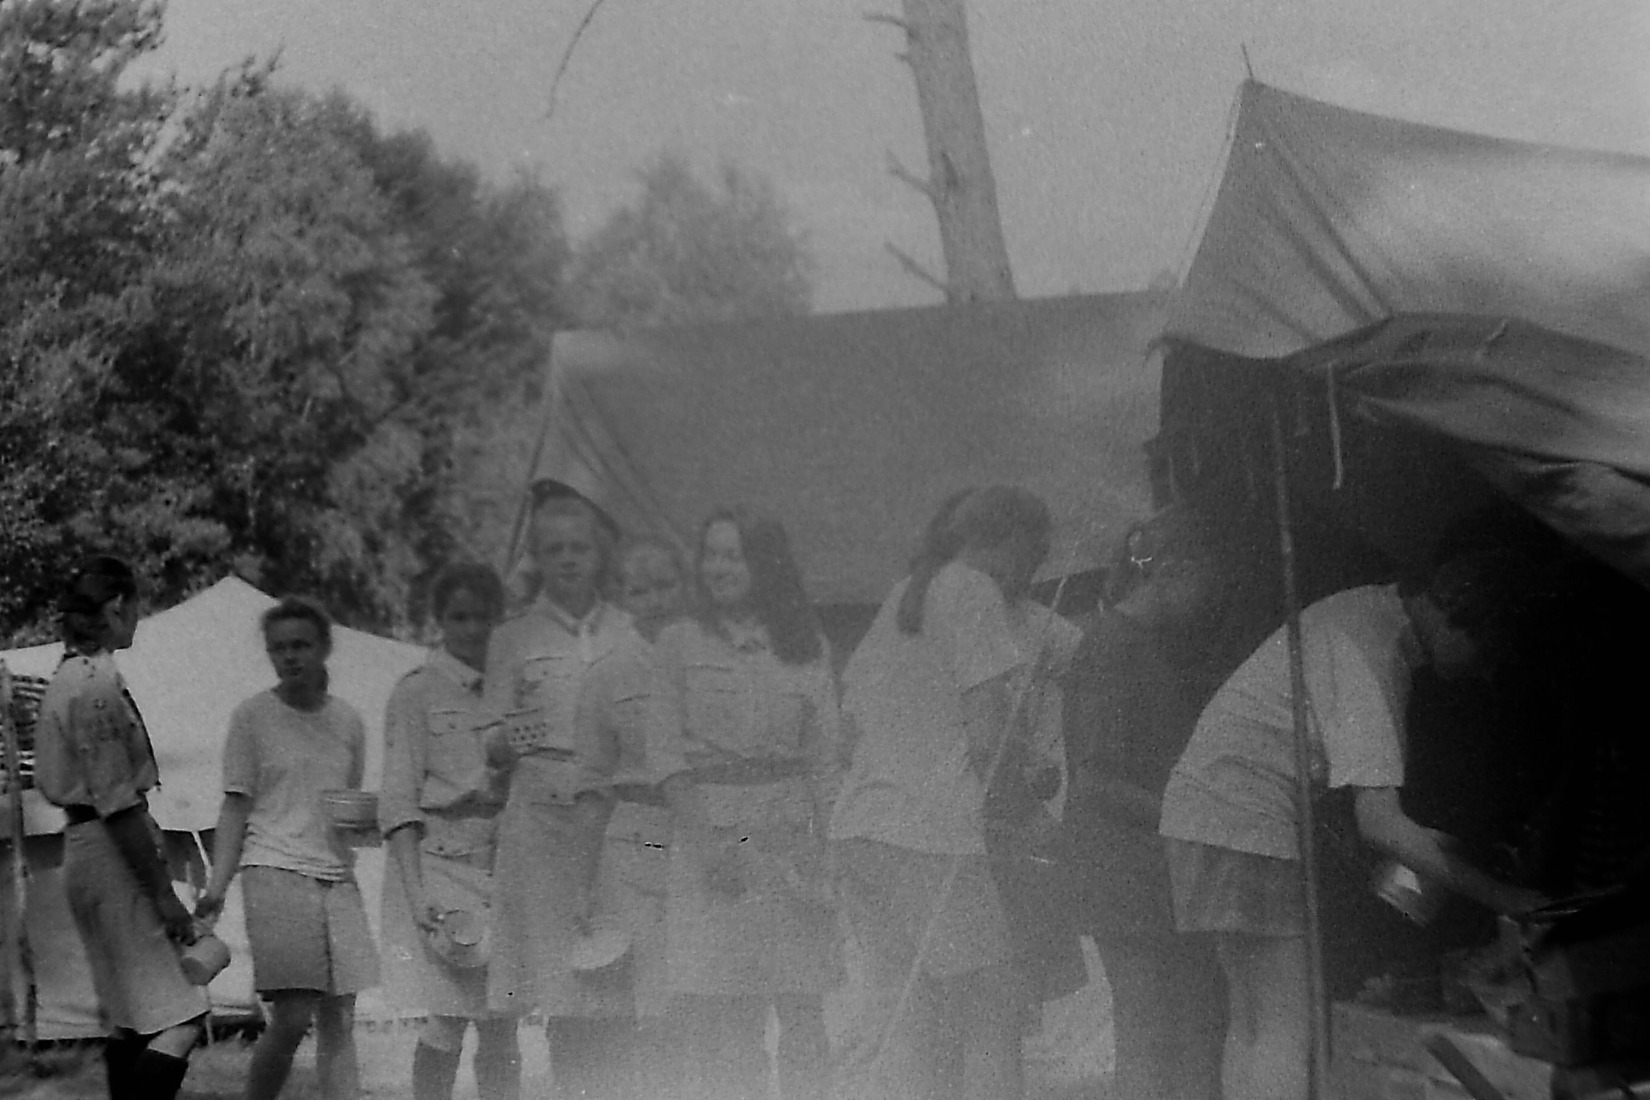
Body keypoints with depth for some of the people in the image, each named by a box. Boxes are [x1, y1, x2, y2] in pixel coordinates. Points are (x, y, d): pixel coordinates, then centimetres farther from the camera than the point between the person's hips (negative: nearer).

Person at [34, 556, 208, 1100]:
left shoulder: (68, 676, 13)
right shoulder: (100, 683, -17)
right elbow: (116, 802, -20)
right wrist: (163, 892, -17)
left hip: (80, 844, 10)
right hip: (113, 851, -10)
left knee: (130, 1023, 15)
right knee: (180, 1019, -12)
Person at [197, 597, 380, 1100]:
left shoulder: (348, 720, 12)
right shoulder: (253, 715, 1)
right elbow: (236, 807, 2)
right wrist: (217, 884, -7)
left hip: (338, 876, 4)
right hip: (276, 871, -4)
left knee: (339, 1022, 0)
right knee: (292, 1017, -12)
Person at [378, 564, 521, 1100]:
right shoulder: (417, 691, 0)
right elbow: (399, 800, -6)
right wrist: (417, 893, -15)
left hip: (504, 868, 4)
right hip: (440, 861, -4)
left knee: (501, 1025, 2)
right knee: (448, 1018, -8)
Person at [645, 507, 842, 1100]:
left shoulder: (806, 645, 10)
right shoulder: (680, 642, 8)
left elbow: (824, 756, 8)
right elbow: (664, 747, 2)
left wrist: (824, 848, -3)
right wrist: (705, 836, -9)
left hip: (791, 834, 1)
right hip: (706, 828, -1)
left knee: (801, 1009, -3)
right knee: (715, 1016, -6)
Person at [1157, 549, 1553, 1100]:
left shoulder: (1379, 610, 5)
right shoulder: (1367, 654, -25)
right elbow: (1378, 822, -27)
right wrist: (1505, 899, -24)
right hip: (1241, 830, -11)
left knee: (1252, 1024, 13)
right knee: (1286, 1030, -11)